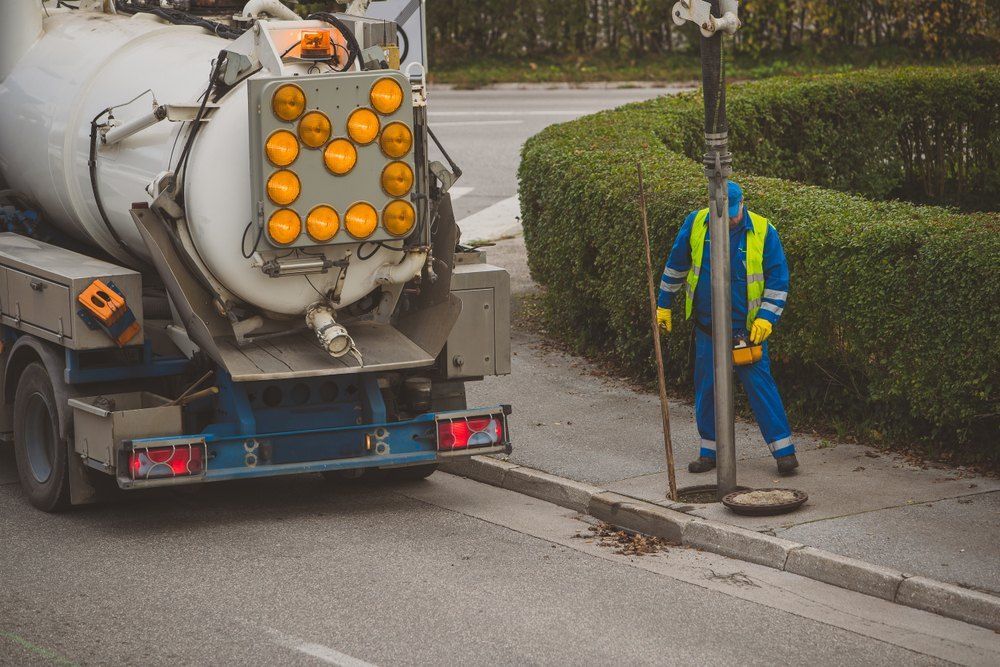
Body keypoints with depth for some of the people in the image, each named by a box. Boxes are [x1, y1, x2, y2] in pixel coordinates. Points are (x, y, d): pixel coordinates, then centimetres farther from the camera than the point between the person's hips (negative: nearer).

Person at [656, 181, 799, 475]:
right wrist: (664, 305, 15)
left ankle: (784, 450, -2)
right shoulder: (696, 224, -2)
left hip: (747, 328, -3)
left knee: (760, 384, -6)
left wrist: (767, 317, -11)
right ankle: (710, 451, 18)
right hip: (707, 326, 3)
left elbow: (778, 278, -3)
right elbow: (676, 265, 11)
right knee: (707, 388, 7)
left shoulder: (763, 231, -9)